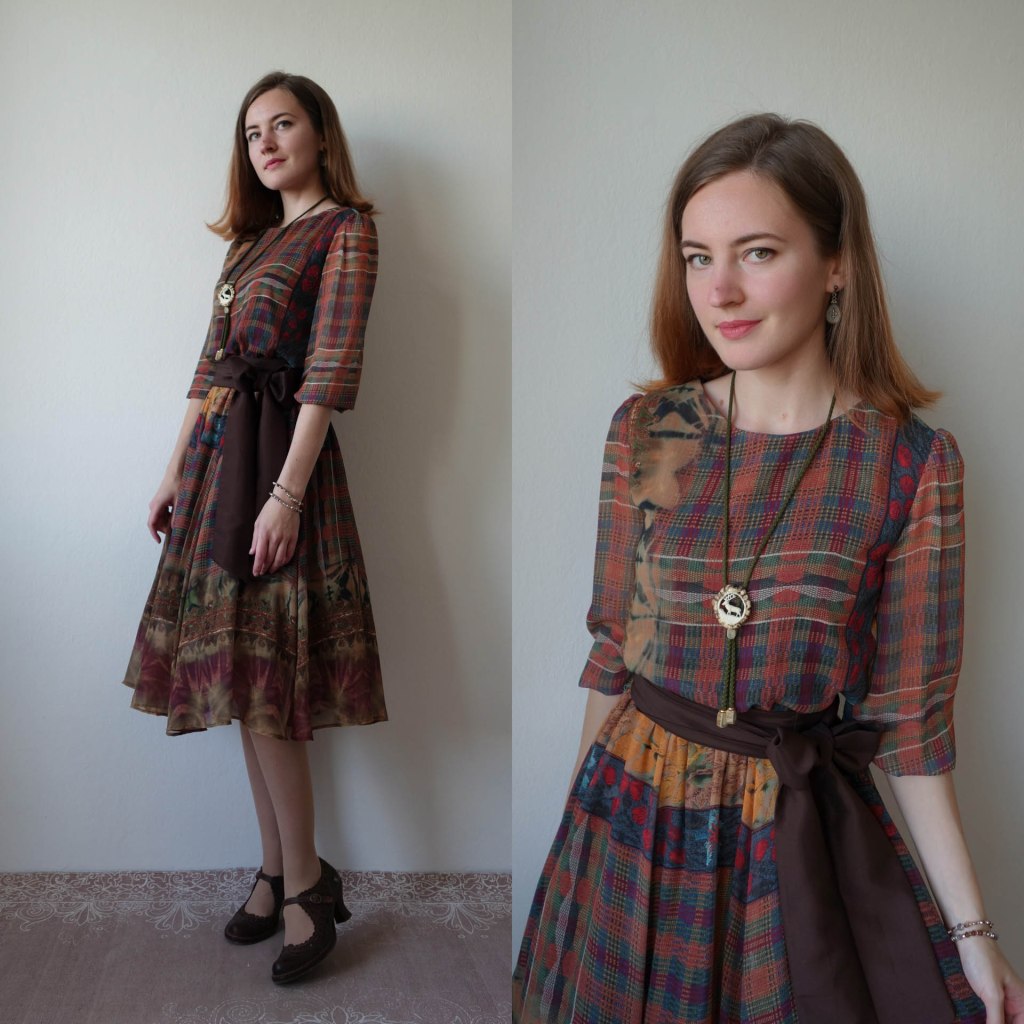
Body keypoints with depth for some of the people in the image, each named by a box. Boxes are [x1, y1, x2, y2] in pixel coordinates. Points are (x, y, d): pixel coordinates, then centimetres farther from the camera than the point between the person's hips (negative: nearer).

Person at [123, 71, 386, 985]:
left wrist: (287, 494, -22)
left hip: (278, 455, -8)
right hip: (219, 452, 8)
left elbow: (330, 370, -15)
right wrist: (176, 472, 14)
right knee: (242, 677, 9)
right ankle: (277, 870, 20)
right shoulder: (257, 236, 20)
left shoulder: (345, 230, -4)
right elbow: (215, 362, 17)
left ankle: (305, 885, 7)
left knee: (260, 681, -8)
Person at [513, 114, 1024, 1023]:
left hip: (800, 837, -2)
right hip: (630, 826, 2)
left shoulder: (914, 464, -12)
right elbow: (613, 646, 3)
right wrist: (581, 814, 8)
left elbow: (911, 719, -7)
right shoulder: (644, 431, -5)